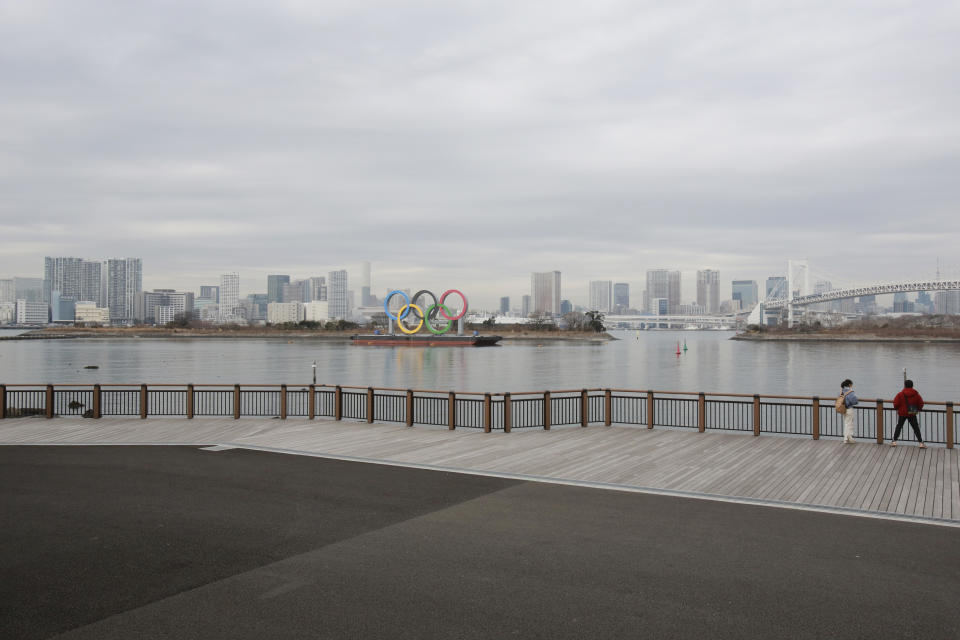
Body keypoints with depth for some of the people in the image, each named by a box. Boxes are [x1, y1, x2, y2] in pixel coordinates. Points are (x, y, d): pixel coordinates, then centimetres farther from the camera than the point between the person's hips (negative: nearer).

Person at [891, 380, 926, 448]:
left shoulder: (900, 394, -11)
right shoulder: (916, 394, -2)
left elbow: (895, 403, -10)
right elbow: (921, 403, 2)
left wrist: (897, 409, 12)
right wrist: (918, 409, 21)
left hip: (902, 414, -1)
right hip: (912, 414, 2)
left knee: (899, 427, 10)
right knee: (916, 428, 9)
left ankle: (894, 441, 8)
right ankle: (920, 443, 6)